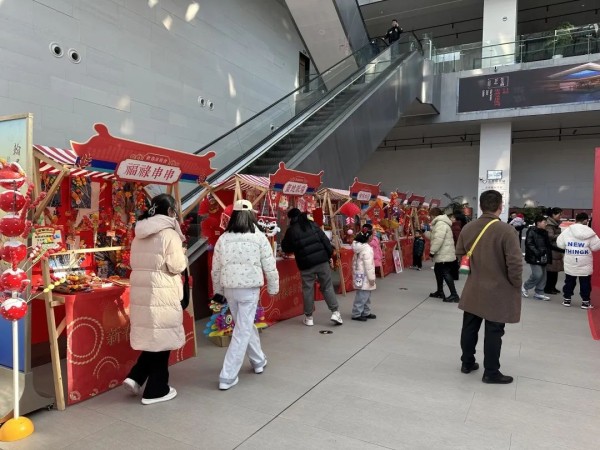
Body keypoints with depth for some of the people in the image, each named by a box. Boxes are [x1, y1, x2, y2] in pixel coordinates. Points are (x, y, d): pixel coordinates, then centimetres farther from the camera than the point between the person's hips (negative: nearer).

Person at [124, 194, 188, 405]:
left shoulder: (140, 234, 11)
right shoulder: (168, 234, -12)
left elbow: (135, 263, 16)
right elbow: (177, 267, -13)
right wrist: (183, 255, 5)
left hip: (141, 291, 7)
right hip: (161, 293, -7)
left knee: (151, 336, 21)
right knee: (161, 338, 4)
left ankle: (135, 377, 13)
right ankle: (156, 390, 15)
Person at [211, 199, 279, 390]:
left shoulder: (223, 238, 3)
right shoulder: (258, 237, -6)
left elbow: (216, 268, 7)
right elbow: (269, 266, -3)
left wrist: (219, 289, 20)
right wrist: (273, 287, 10)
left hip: (229, 288, 4)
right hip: (250, 288, -4)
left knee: (246, 325, 22)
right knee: (243, 331, 2)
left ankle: (259, 361, 37)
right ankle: (228, 376, 3)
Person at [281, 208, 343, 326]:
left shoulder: (291, 231, 0)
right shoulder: (312, 224, 4)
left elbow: (286, 249, 10)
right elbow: (325, 240, 1)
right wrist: (330, 254, 6)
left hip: (305, 264, -1)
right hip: (322, 260, 1)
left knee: (308, 289, 9)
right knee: (327, 287, 9)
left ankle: (308, 317, 16)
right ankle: (335, 312, 5)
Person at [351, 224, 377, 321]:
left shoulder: (359, 245, 10)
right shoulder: (367, 249, -20)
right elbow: (368, 265, -21)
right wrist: (371, 278, -15)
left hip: (359, 275, 10)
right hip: (364, 276, -10)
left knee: (366, 295, 18)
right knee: (362, 296, -4)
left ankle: (366, 312, 28)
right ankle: (356, 314, 2)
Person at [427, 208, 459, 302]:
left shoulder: (440, 223, -18)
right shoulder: (440, 223, 18)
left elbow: (438, 239, -27)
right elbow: (434, 236, 21)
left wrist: (432, 251, -22)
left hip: (444, 254, -11)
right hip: (442, 254, 11)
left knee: (446, 273, -10)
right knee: (438, 271, 20)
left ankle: (454, 295, -7)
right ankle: (440, 292, 30)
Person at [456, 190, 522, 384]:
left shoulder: (467, 228, -1)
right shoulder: (505, 230, -19)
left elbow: (459, 255, 10)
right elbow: (515, 263, -19)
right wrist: (516, 285, -3)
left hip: (473, 289, 5)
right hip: (498, 291, -5)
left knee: (469, 327, 15)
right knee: (493, 332, 6)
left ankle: (467, 363, 30)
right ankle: (491, 372, 18)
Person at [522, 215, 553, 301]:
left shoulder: (544, 233, 14)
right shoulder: (532, 232, -11)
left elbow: (548, 245, 20)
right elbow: (529, 244, -18)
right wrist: (536, 252, -26)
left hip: (543, 257, 9)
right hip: (534, 257, -9)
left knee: (543, 276, 8)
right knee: (538, 275, -12)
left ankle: (539, 293, 17)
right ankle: (525, 287, 9)